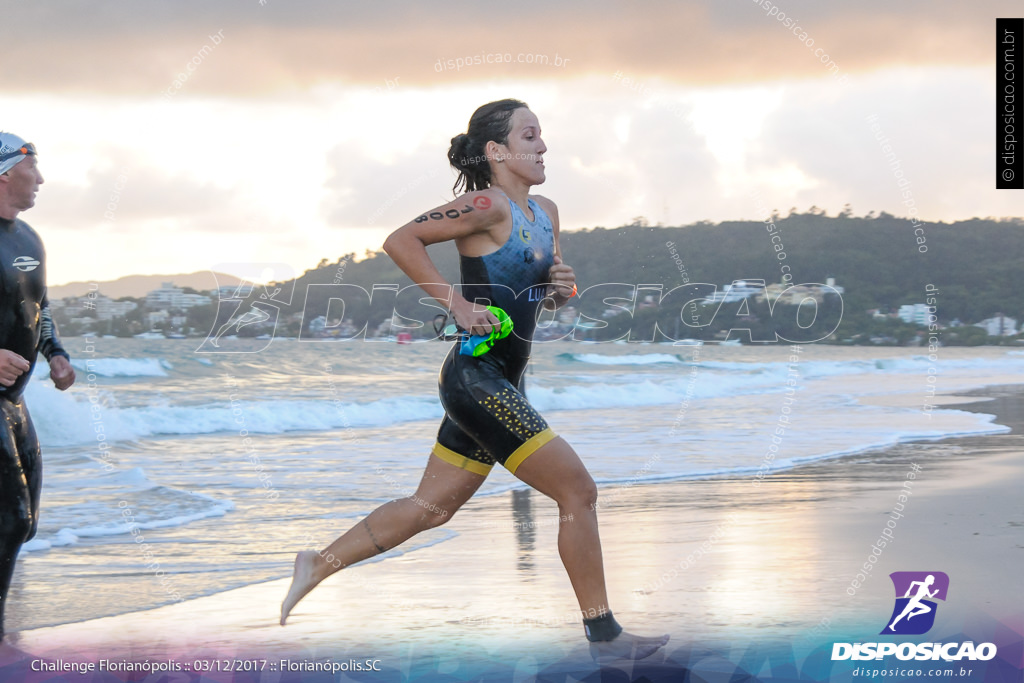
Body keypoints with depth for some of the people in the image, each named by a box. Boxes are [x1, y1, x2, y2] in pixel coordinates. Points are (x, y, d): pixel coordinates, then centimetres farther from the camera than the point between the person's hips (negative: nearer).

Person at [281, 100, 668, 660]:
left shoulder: (545, 213, 14)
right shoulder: (488, 206, -13)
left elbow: (543, 296, 23)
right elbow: (400, 240, -17)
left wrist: (561, 288, 0)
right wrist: (455, 303, -18)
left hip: (500, 382, 9)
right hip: (476, 377, -9)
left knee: (432, 507, 16)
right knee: (578, 491, -7)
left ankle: (319, 564, 27)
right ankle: (603, 634, 1)